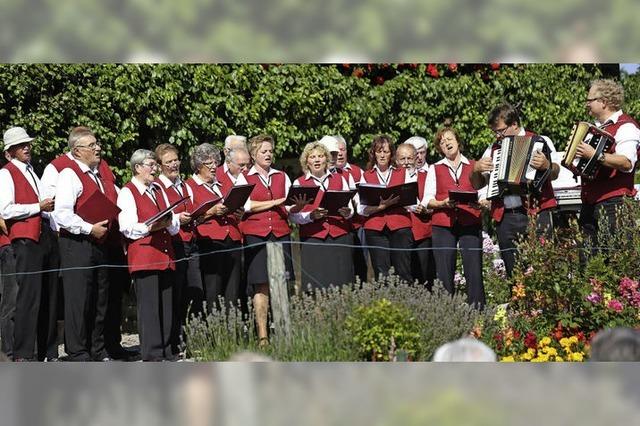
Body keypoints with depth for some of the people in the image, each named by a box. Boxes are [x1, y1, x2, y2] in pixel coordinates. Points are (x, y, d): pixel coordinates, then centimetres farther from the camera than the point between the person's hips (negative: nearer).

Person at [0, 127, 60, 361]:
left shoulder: (33, 172, 23)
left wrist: (50, 207, 11)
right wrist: (38, 207, -12)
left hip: (46, 235, 8)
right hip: (25, 239, -8)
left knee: (49, 296, 9)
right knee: (29, 296, -12)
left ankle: (48, 351, 15)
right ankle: (23, 354, -8)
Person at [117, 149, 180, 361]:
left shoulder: (158, 190, 22)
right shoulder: (127, 192, 0)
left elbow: (174, 225, 20)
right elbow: (127, 228, -10)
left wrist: (170, 223, -3)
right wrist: (150, 227, -22)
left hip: (165, 255, 7)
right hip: (143, 257, -7)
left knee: (167, 306, 6)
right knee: (149, 305, -8)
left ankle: (166, 350, 12)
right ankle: (151, 352, -5)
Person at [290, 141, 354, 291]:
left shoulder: (339, 179, 16)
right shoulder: (299, 183, 8)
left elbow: (350, 207, 15)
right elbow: (293, 216, -1)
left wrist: (347, 213, -8)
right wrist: (311, 216, -19)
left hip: (340, 238, 2)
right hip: (312, 239, -2)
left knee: (341, 282, -4)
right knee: (316, 285, -8)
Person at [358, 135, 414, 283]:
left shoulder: (403, 174, 14)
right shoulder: (366, 176, 13)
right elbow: (362, 209, 2)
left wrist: (397, 200, -13)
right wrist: (381, 206, -14)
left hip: (400, 227, 0)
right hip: (375, 229, 0)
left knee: (404, 271, -7)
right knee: (381, 274, -3)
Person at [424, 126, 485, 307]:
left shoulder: (474, 166, 15)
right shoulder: (434, 169, 16)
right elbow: (427, 200, 8)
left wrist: (479, 203, -12)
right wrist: (443, 203, -11)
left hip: (470, 223, 0)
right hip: (443, 225, 0)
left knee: (474, 270, -8)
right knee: (444, 272, -6)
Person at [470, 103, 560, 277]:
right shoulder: (493, 149, 20)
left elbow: (555, 173, -5)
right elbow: (477, 184, 22)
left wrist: (547, 166, -27)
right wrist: (476, 168, 2)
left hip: (535, 213, -4)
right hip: (505, 218, 4)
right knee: (513, 271, 1)